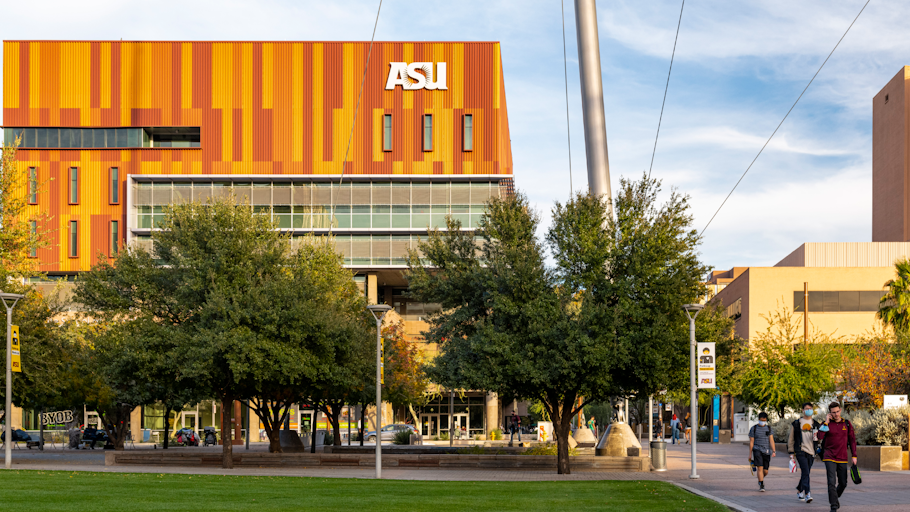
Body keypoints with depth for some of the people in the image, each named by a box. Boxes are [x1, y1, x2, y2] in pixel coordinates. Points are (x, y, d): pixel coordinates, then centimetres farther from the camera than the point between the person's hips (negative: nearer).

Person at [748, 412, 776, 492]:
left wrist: (773, 451, -11)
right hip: (757, 450, -2)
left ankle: (761, 478, 36)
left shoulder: (768, 428, 8)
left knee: (765, 471, 4)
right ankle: (761, 485, -15)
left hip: (766, 451, 2)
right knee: (760, 468, -18)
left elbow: (771, 440, 2)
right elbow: (751, 442, 4)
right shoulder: (754, 428, 2)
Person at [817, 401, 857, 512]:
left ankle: (835, 497, 38)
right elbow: (820, 436, -16)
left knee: (843, 483, 10)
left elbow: (852, 440, 10)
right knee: (832, 482, -13)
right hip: (829, 458, -3)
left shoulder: (847, 424, 6)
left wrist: (854, 456, 5)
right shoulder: (827, 424, -1)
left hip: (842, 458, 3)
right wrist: (826, 422, -15)